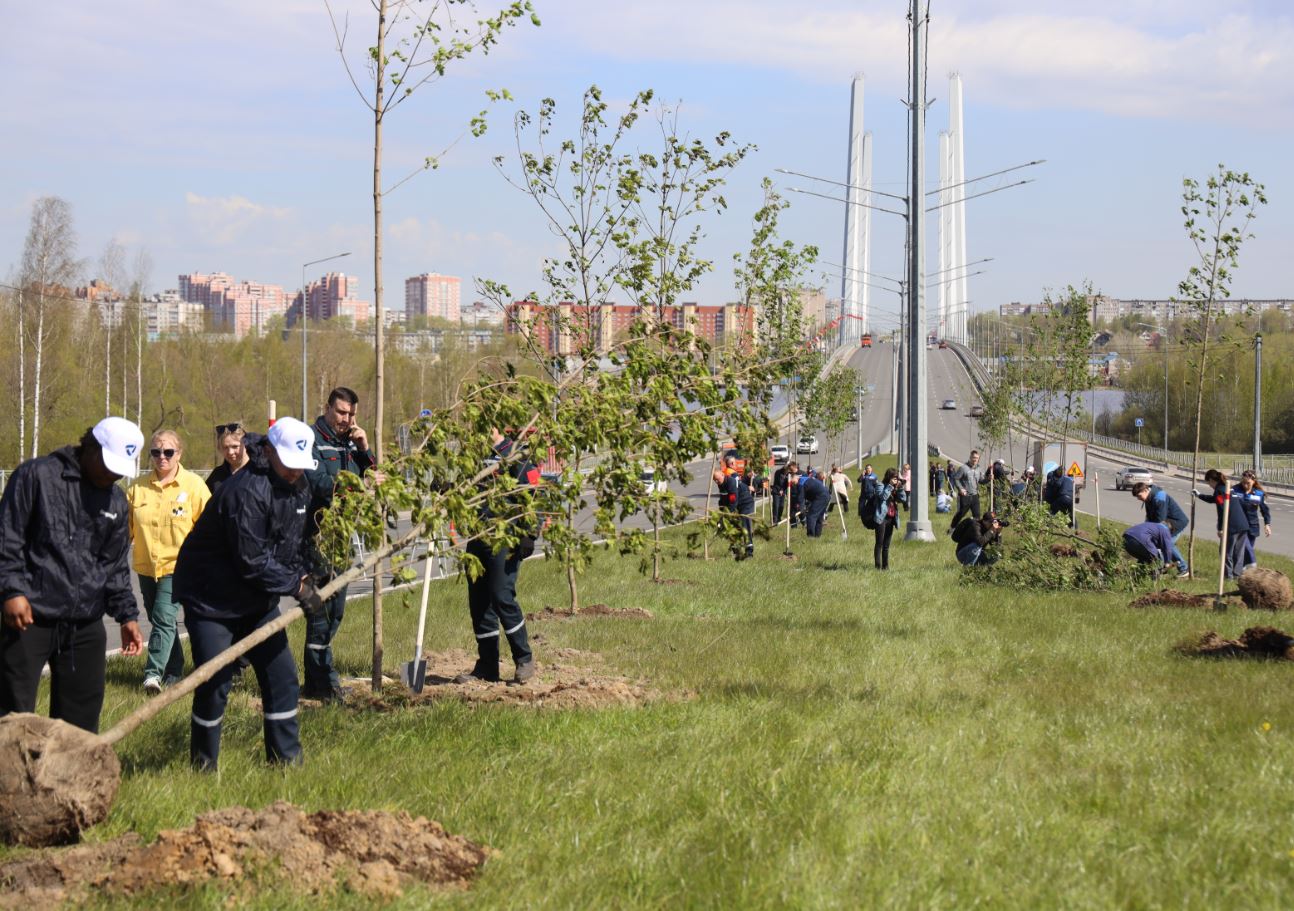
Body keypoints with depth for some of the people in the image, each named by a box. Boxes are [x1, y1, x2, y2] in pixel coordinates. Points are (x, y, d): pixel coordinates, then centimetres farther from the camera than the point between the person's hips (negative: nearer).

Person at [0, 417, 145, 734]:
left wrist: (127, 614, 12)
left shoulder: (116, 500, 13)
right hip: (30, 619, -5)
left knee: (81, 716, 8)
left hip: (86, 626, 5)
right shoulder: (36, 476, -5)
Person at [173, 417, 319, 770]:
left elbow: (296, 542, 16)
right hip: (211, 598, -9)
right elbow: (252, 562, -27)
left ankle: (286, 760, 14)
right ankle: (203, 767, 6)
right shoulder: (246, 491, -27)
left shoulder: (299, 489, 3)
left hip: (258, 600, 9)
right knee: (215, 684, -8)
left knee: (281, 676, 5)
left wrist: (303, 575, -2)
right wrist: (297, 585, -21)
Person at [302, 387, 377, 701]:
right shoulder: (312, 440, -9)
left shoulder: (351, 443, 14)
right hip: (318, 536, -8)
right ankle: (322, 681, -5)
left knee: (335, 608, 14)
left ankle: (316, 677, 23)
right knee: (322, 607, -8)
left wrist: (364, 450, -5)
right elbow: (321, 485, -21)